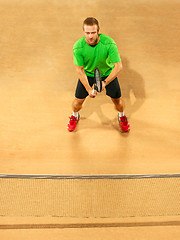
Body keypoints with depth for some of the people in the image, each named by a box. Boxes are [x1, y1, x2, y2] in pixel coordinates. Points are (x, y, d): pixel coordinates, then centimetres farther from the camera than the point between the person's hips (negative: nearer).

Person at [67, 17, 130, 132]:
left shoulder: (109, 43, -33)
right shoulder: (78, 47, -29)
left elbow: (118, 66, -28)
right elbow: (80, 70, -19)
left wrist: (105, 82, -38)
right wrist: (89, 89, -26)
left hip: (107, 73, 0)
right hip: (87, 73, 0)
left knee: (117, 99, 3)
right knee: (78, 100, 1)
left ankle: (122, 116, 40)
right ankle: (75, 115, 39)